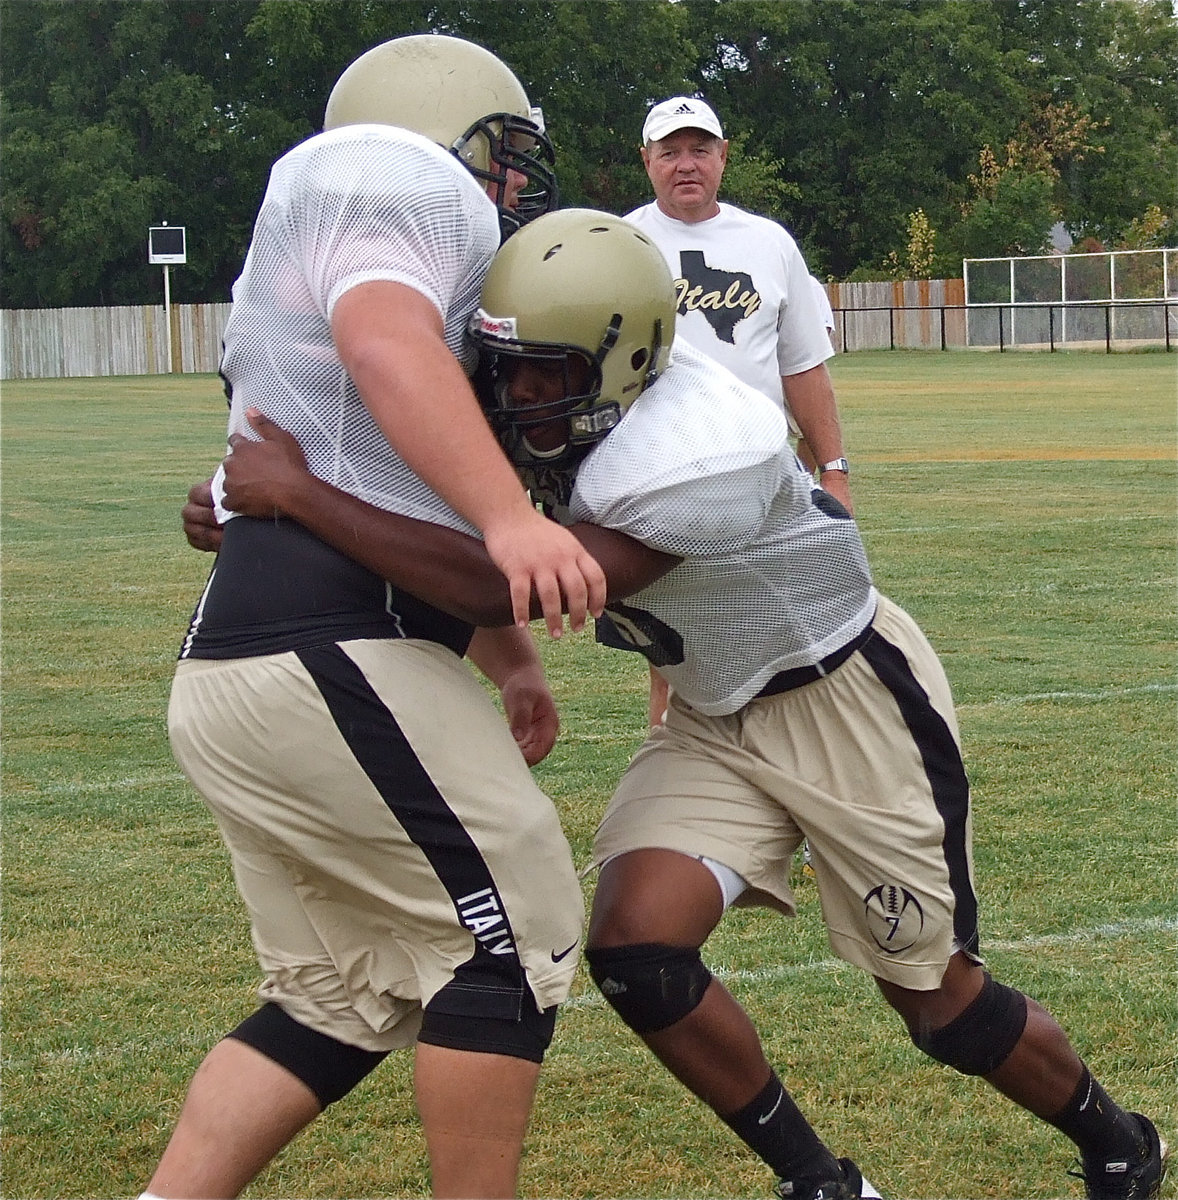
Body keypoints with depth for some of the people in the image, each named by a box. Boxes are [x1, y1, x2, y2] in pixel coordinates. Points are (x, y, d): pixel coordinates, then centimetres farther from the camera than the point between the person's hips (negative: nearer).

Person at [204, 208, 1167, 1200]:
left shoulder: (708, 456, -37)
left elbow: (510, 591, -42)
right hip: (717, 719, 7)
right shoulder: (557, 411, -14)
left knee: (939, 1001, 3)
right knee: (636, 947, -13)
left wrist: (299, 495, -42)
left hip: (852, 699, -7)